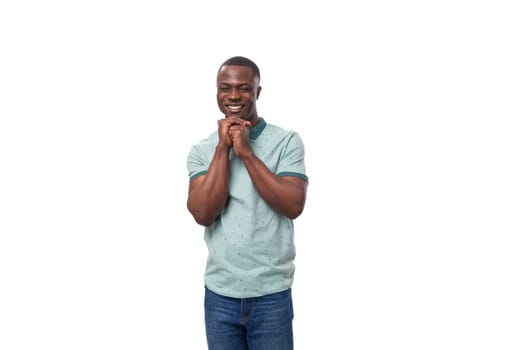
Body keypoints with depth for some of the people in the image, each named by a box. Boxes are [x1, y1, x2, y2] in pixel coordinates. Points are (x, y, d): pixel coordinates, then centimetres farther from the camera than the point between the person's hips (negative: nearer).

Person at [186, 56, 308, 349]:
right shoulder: (201, 150, 2)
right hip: (219, 294, 2)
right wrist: (223, 148, -14)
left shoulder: (287, 141, -4)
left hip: (271, 294, -2)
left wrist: (246, 152, -17)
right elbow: (203, 214, -12)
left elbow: (294, 206, -16)